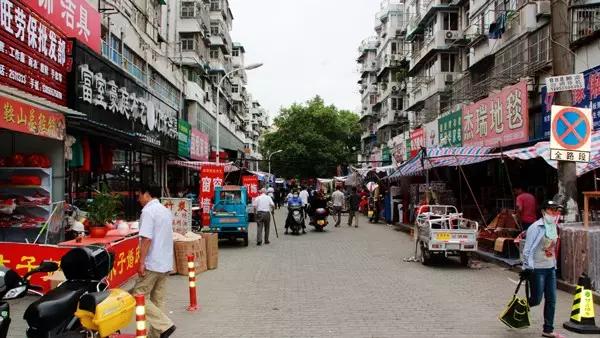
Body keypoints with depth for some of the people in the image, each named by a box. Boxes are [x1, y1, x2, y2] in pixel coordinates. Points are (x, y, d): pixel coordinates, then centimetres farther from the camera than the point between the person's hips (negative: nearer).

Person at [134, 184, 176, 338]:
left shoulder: (148, 211, -13)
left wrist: (141, 262, -18)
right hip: (166, 263, 8)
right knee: (158, 300, 11)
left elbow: (146, 238, -21)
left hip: (152, 263, -8)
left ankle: (165, 325, -7)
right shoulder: (166, 211, 14)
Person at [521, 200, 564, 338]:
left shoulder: (554, 227, 8)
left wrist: (554, 265, 17)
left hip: (550, 268, 7)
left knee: (551, 300, 7)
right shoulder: (536, 227, -16)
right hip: (537, 269, -7)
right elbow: (528, 249, -19)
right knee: (536, 299, -3)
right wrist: (528, 268, -22)